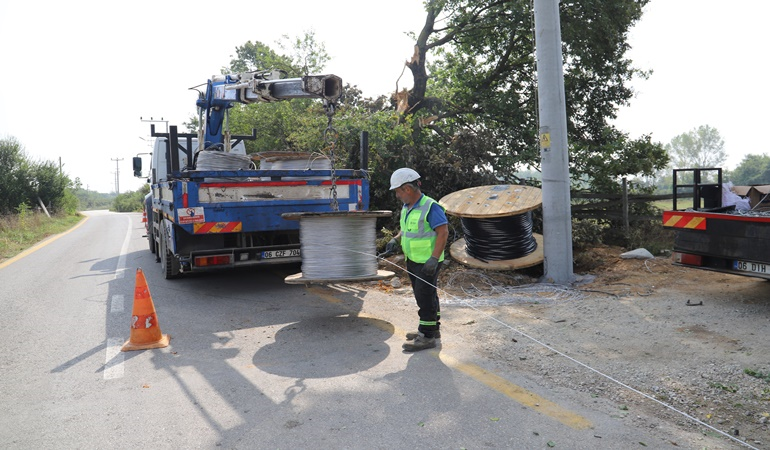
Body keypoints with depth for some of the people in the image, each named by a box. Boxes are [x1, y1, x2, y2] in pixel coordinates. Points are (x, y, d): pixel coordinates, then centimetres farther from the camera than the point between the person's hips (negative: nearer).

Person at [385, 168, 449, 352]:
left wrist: (434, 258, -27)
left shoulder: (430, 207, -20)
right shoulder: (407, 207, 8)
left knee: (426, 297, -3)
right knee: (423, 295, 18)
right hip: (413, 260, 9)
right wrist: (396, 239, 5)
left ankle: (427, 336, 7)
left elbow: (443, 232, -23)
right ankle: (432, 328, 32)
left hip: (427, 262, -9)